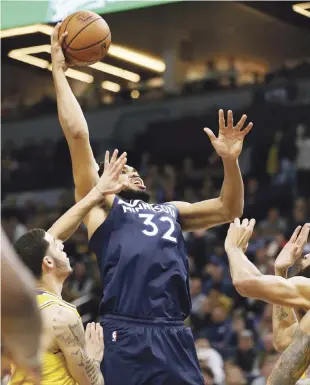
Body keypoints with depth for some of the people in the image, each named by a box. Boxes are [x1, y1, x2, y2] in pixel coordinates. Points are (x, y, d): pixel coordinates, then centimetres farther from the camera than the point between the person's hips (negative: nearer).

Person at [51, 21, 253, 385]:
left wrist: (230, 160, 15)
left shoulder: (170, 211, 32)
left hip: (176, 338, 5)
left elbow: (229, 209, 31)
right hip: (125, 337, -5)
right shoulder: (101, 205, 17)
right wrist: (58, 70, 15)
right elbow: (77, 134, 11)